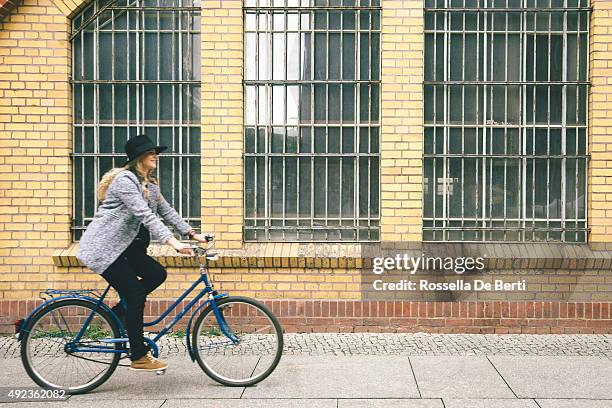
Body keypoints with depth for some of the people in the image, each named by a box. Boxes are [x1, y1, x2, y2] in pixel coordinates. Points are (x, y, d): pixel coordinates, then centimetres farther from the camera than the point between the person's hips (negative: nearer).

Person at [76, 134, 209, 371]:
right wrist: (173, 242, -35)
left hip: (125, 246, 9)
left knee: (157, 274, -5)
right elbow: (145, 216, -28)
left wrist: (192, 234, 0)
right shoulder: (125, 180, -18)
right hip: (104, 247, -9)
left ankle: (117, 314, 13)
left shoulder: (149, 184, 13)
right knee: (134, 295, -10)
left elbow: (166, 211, 10)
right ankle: (139, 357, 1)